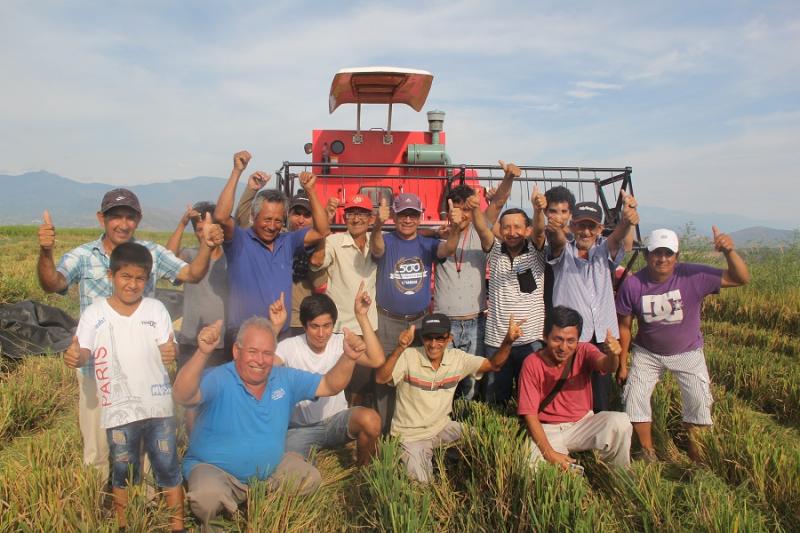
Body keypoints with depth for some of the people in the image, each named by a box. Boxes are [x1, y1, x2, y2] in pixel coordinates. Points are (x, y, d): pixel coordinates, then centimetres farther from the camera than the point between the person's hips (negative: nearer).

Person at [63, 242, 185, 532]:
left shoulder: (156, 309, -1)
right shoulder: (94, 313, -2)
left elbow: (167, 348, -4)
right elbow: (84, 353, -5)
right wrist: (75, 357, -28)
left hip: (157, 405, 0)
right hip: (119, 408, 0)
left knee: (168, 467, 8)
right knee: (123, 472, 16)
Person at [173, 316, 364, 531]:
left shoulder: (286, 379, -4)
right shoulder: (218, 380, -21)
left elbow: (329, 386, -2)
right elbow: (182, 396, -39)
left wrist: (348, 358, -22)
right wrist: (203, 353, -55)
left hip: (271, 470, 5)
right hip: (213, 469, -5)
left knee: (310, 478, -8)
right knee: (208, 495, -34)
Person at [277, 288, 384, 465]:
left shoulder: (341, 342, -7)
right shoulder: (289, 347, -11)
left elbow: (377, 361, -21)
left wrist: (362, 317, -24)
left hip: (336, 421, 1)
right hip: (300, 428, -1)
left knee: (370, 419, -29)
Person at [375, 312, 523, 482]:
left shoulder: (457, 358, -6)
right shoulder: (409, 357, -20)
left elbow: (494, 365, -7)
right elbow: (380, 378, -34)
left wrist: (508, 341, -26)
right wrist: (399, 349, -49)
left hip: (442, 427, 5)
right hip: (411, 435, -4)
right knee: (422, 482, -17)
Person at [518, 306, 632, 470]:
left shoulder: (584, 351, -7)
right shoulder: (532, 364, -13)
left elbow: (605, 365, -31)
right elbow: (530, 414, -13)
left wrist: (612, 356, -56)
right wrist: (550, 453, -25)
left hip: (583, 423, 2)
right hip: (548, 431, -2)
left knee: (621, 421, -25)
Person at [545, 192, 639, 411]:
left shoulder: (605, 250, 10)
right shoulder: (563, 251, 5)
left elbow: (618, 237, -13)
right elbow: (556, 242, -19)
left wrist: (627, 220, -37)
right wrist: (554, 229, -44)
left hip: (602, 337, 2)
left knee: (601, 399, 4)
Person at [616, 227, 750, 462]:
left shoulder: (693, 276, -24)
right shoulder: (632, 284, -21)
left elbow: (741, 279, -25)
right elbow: (624, 326, -10)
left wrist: (729, 251, -44)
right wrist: (622, 364, -5)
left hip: (688, 353, 0)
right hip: (647, 354, 1)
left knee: (700, 403, 0)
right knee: (634, 398, -1)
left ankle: (696, 455, 25)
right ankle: (648, 452, 22)